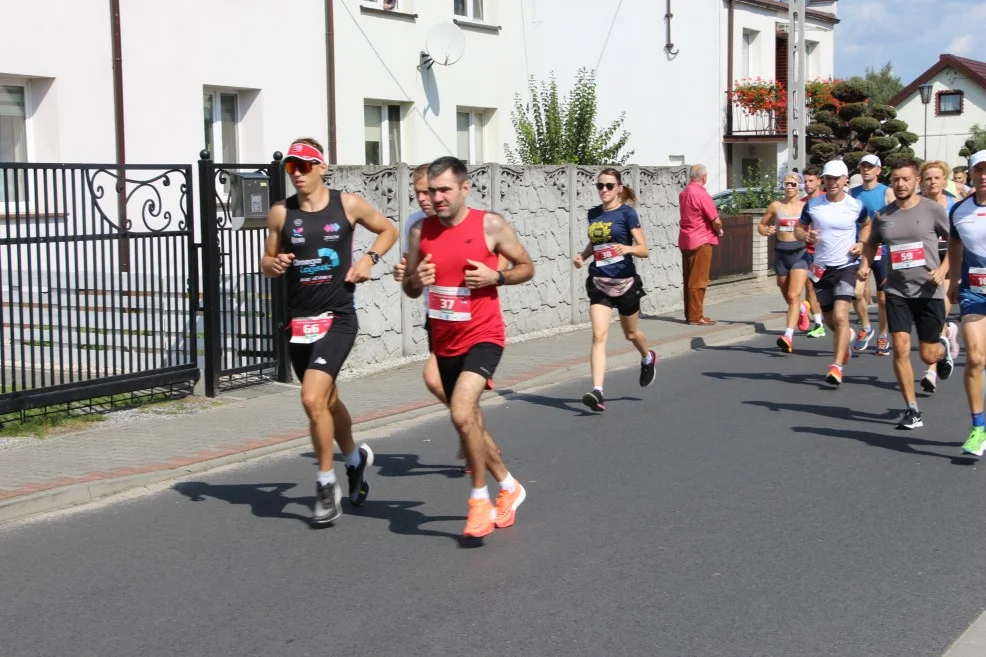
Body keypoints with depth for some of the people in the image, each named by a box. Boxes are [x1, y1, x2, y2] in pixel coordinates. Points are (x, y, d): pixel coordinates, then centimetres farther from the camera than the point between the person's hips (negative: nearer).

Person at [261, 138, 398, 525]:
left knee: (312, 398, -19)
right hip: (299, 319, 4)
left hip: (337, 317, -4)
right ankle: (355, 458, 44)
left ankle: (327, 484, -4)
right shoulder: (281, 213, 3)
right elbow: (267, 262, 12)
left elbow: (388, 230, 14)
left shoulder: (348, 205, -2)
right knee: (327, 400, 17)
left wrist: (369, 258, -3)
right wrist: (274, 265, -11)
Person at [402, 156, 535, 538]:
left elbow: (526, 268, 2)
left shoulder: (490, 225, -8)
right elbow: (410, 289, 11)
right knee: (470, 422, 16)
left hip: (482, 336, -6)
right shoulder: (421, 231, 2)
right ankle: (509, 487, 38)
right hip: (444, 342, 6)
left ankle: (480, 500, -8)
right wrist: (416, 281, -12)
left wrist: (495, 277, -16)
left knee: (462, 412, -25)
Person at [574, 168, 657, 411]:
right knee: (599, 335, -13)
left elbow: (644, 250, -10)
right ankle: (597, 392, -20)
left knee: (630, 333, 18)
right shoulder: (594, 214, 7)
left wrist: (627, 248, -30)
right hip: (599, 283, 3)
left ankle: (648, 359, 52)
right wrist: (583, 255, 4)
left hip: (625, 281, -3)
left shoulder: (626, 212, -7)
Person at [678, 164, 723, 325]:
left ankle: (689, 313, 16)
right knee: (698, 280, -4)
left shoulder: (683, 193, 10)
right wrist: (719, 230, 6)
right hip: (701, 240, -8)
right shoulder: (701, 194, -15)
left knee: (688, 279, 11)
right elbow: (716, 221, -16)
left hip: (685, 239, 8)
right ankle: (696, 316, -3)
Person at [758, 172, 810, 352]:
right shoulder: (776, 206, 5)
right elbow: (761, 225, 14)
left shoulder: (806, 207, 2)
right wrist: (766, 231, -8)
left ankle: (788, 336, -23)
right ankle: (802, 308, 51)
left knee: (794, 296, -17)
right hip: (781, 254, 3)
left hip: (800, 253, -3)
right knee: (789, 298, 15)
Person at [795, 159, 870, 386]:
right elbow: (798, 228, 10)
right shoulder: (812, 205, 0)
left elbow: (866, 224, 17)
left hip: (846, 266, -3)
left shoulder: (856, 206, -3)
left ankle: (837, 366, -17)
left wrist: (861, 243, -2)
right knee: (829, 318, 16)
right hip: (821, 268, 3)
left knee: (840, 316, -19)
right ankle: (844, 338, 50)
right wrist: (805, 235, -13)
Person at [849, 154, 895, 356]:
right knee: (857, 292, -13)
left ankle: (883, 336, 22)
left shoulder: (887, 193, -2)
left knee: (883, 297, 5)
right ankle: (865, 327, 12)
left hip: (882, 250, -2)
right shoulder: (852, 193, 8)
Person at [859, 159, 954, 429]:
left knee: (928, 355, 6)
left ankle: (943, 348, 46)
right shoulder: (882, 215, 4)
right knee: (901, 349, -10)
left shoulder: (932, 210, -6)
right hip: (897, 292, 2)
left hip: (928, 291, -2)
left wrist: (943, 269, -14)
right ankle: (912, 410, 1)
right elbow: (871, 244, 21)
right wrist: (865, 265, 3)